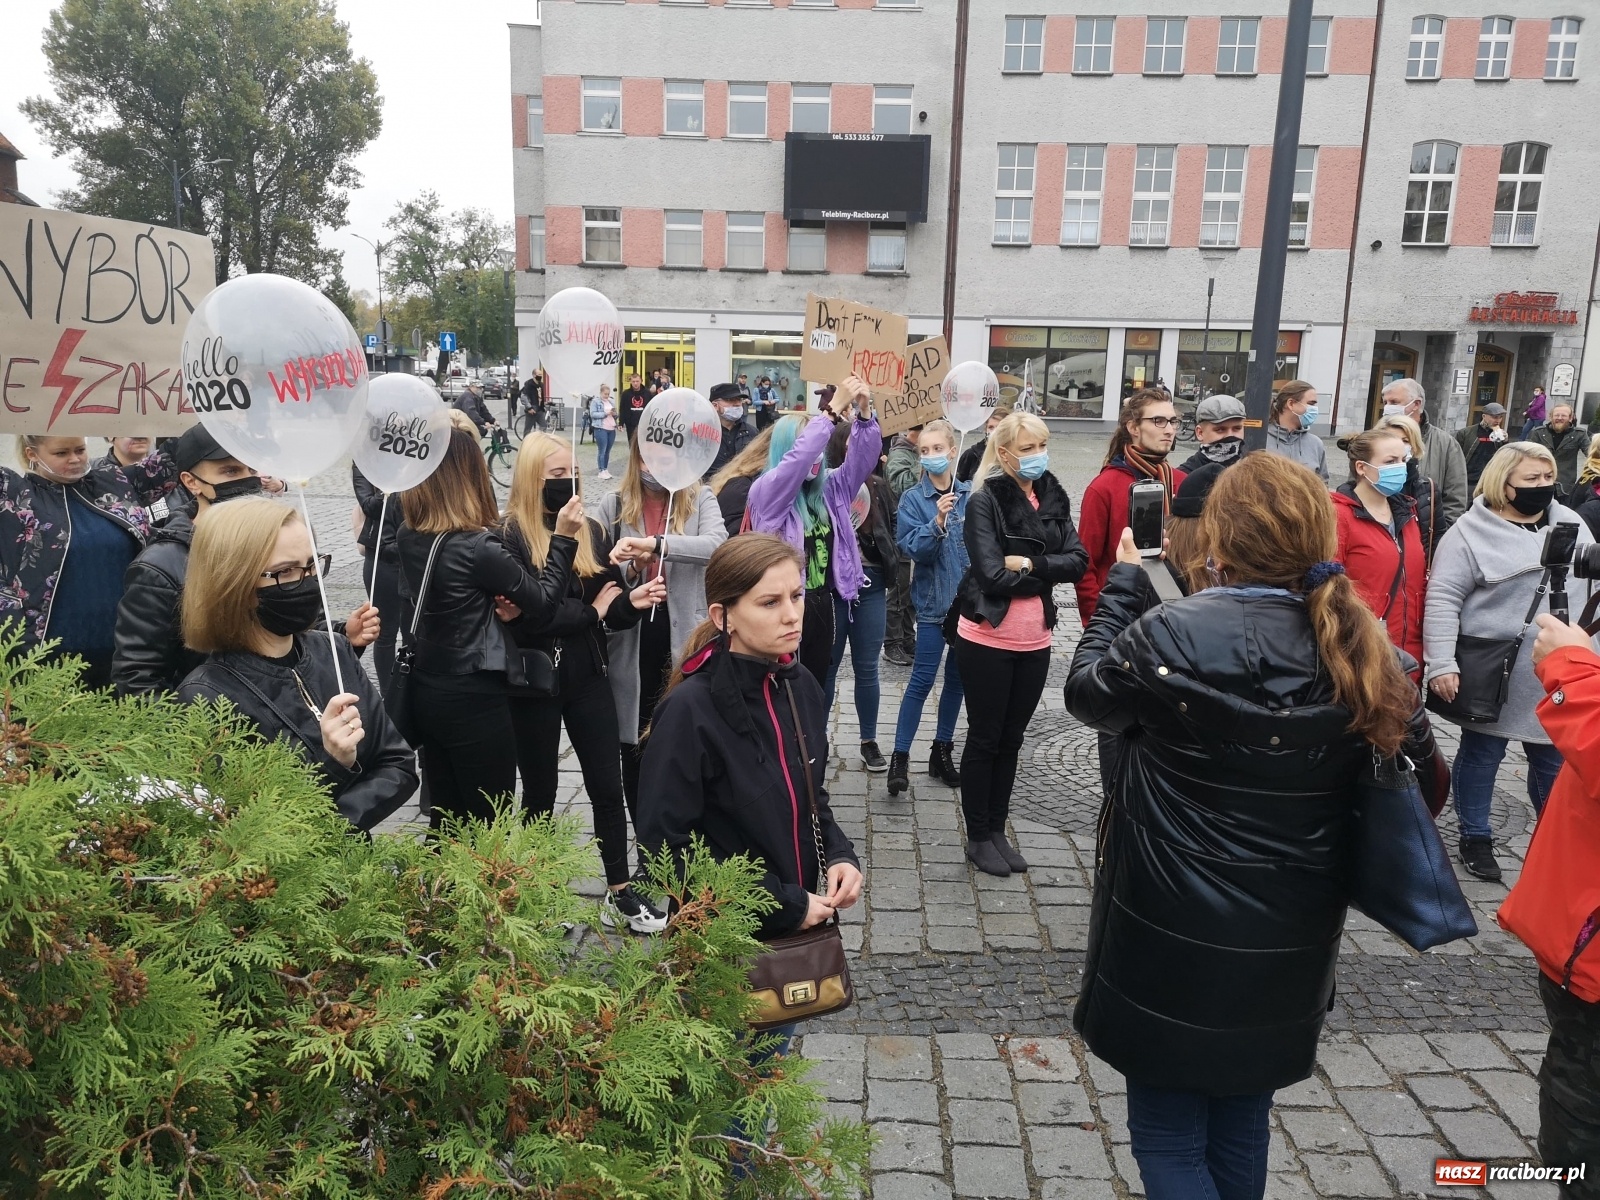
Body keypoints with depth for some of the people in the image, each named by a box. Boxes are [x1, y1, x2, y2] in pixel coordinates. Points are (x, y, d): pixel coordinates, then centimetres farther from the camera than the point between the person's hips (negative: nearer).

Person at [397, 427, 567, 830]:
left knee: (446, 821, 19)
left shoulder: (407, 537, 1)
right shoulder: (477, 547, -21)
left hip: (426, 691, 8)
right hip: (474, 700, -8)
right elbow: (542, 600, -11)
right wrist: (563, 537, -5)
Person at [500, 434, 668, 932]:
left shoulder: (591, 530, 6)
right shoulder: (510, 534, -12)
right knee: (540, 792, 12)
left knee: (608, 787, 7)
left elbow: (608, 603, 4)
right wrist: (591, 611, -11)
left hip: (588, 676, 4)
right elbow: (527, 616, -20)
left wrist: (632, 601, -18)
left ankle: (619, 894, 19)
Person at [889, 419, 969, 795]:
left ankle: (943, 751, 25)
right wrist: (937, 521, -31)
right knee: (922, 680, -6)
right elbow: (913, 549, -15)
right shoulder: (913, 498, -7)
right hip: (933, 601, -4)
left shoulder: (971, 494, 1)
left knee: (957, 678, 12)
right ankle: (900, 756, 2)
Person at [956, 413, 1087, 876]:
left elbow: (1078, 561, -5)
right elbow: (993, 574, -20)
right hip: (988, 638, -5)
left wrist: (1027, 564, -18)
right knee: (985, 739, 8)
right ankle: (978, 837, 22)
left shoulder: (1054, 497, 5)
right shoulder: (985, 500, -12)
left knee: (1011, 739, 15)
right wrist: (1048, 570, -10)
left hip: (1035, 640, 5)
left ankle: (998, 831, 29)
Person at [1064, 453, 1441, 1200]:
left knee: (1167, 1135, 12)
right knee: (1241, 1125, 25)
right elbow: (1419, 773, 5)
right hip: (1291, 942, 5)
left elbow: (1086, 695, -1)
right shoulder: (1361, 650, -6)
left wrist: (1124, 581, 8)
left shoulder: (1171, 634, -20)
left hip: (1174, 936, -5)